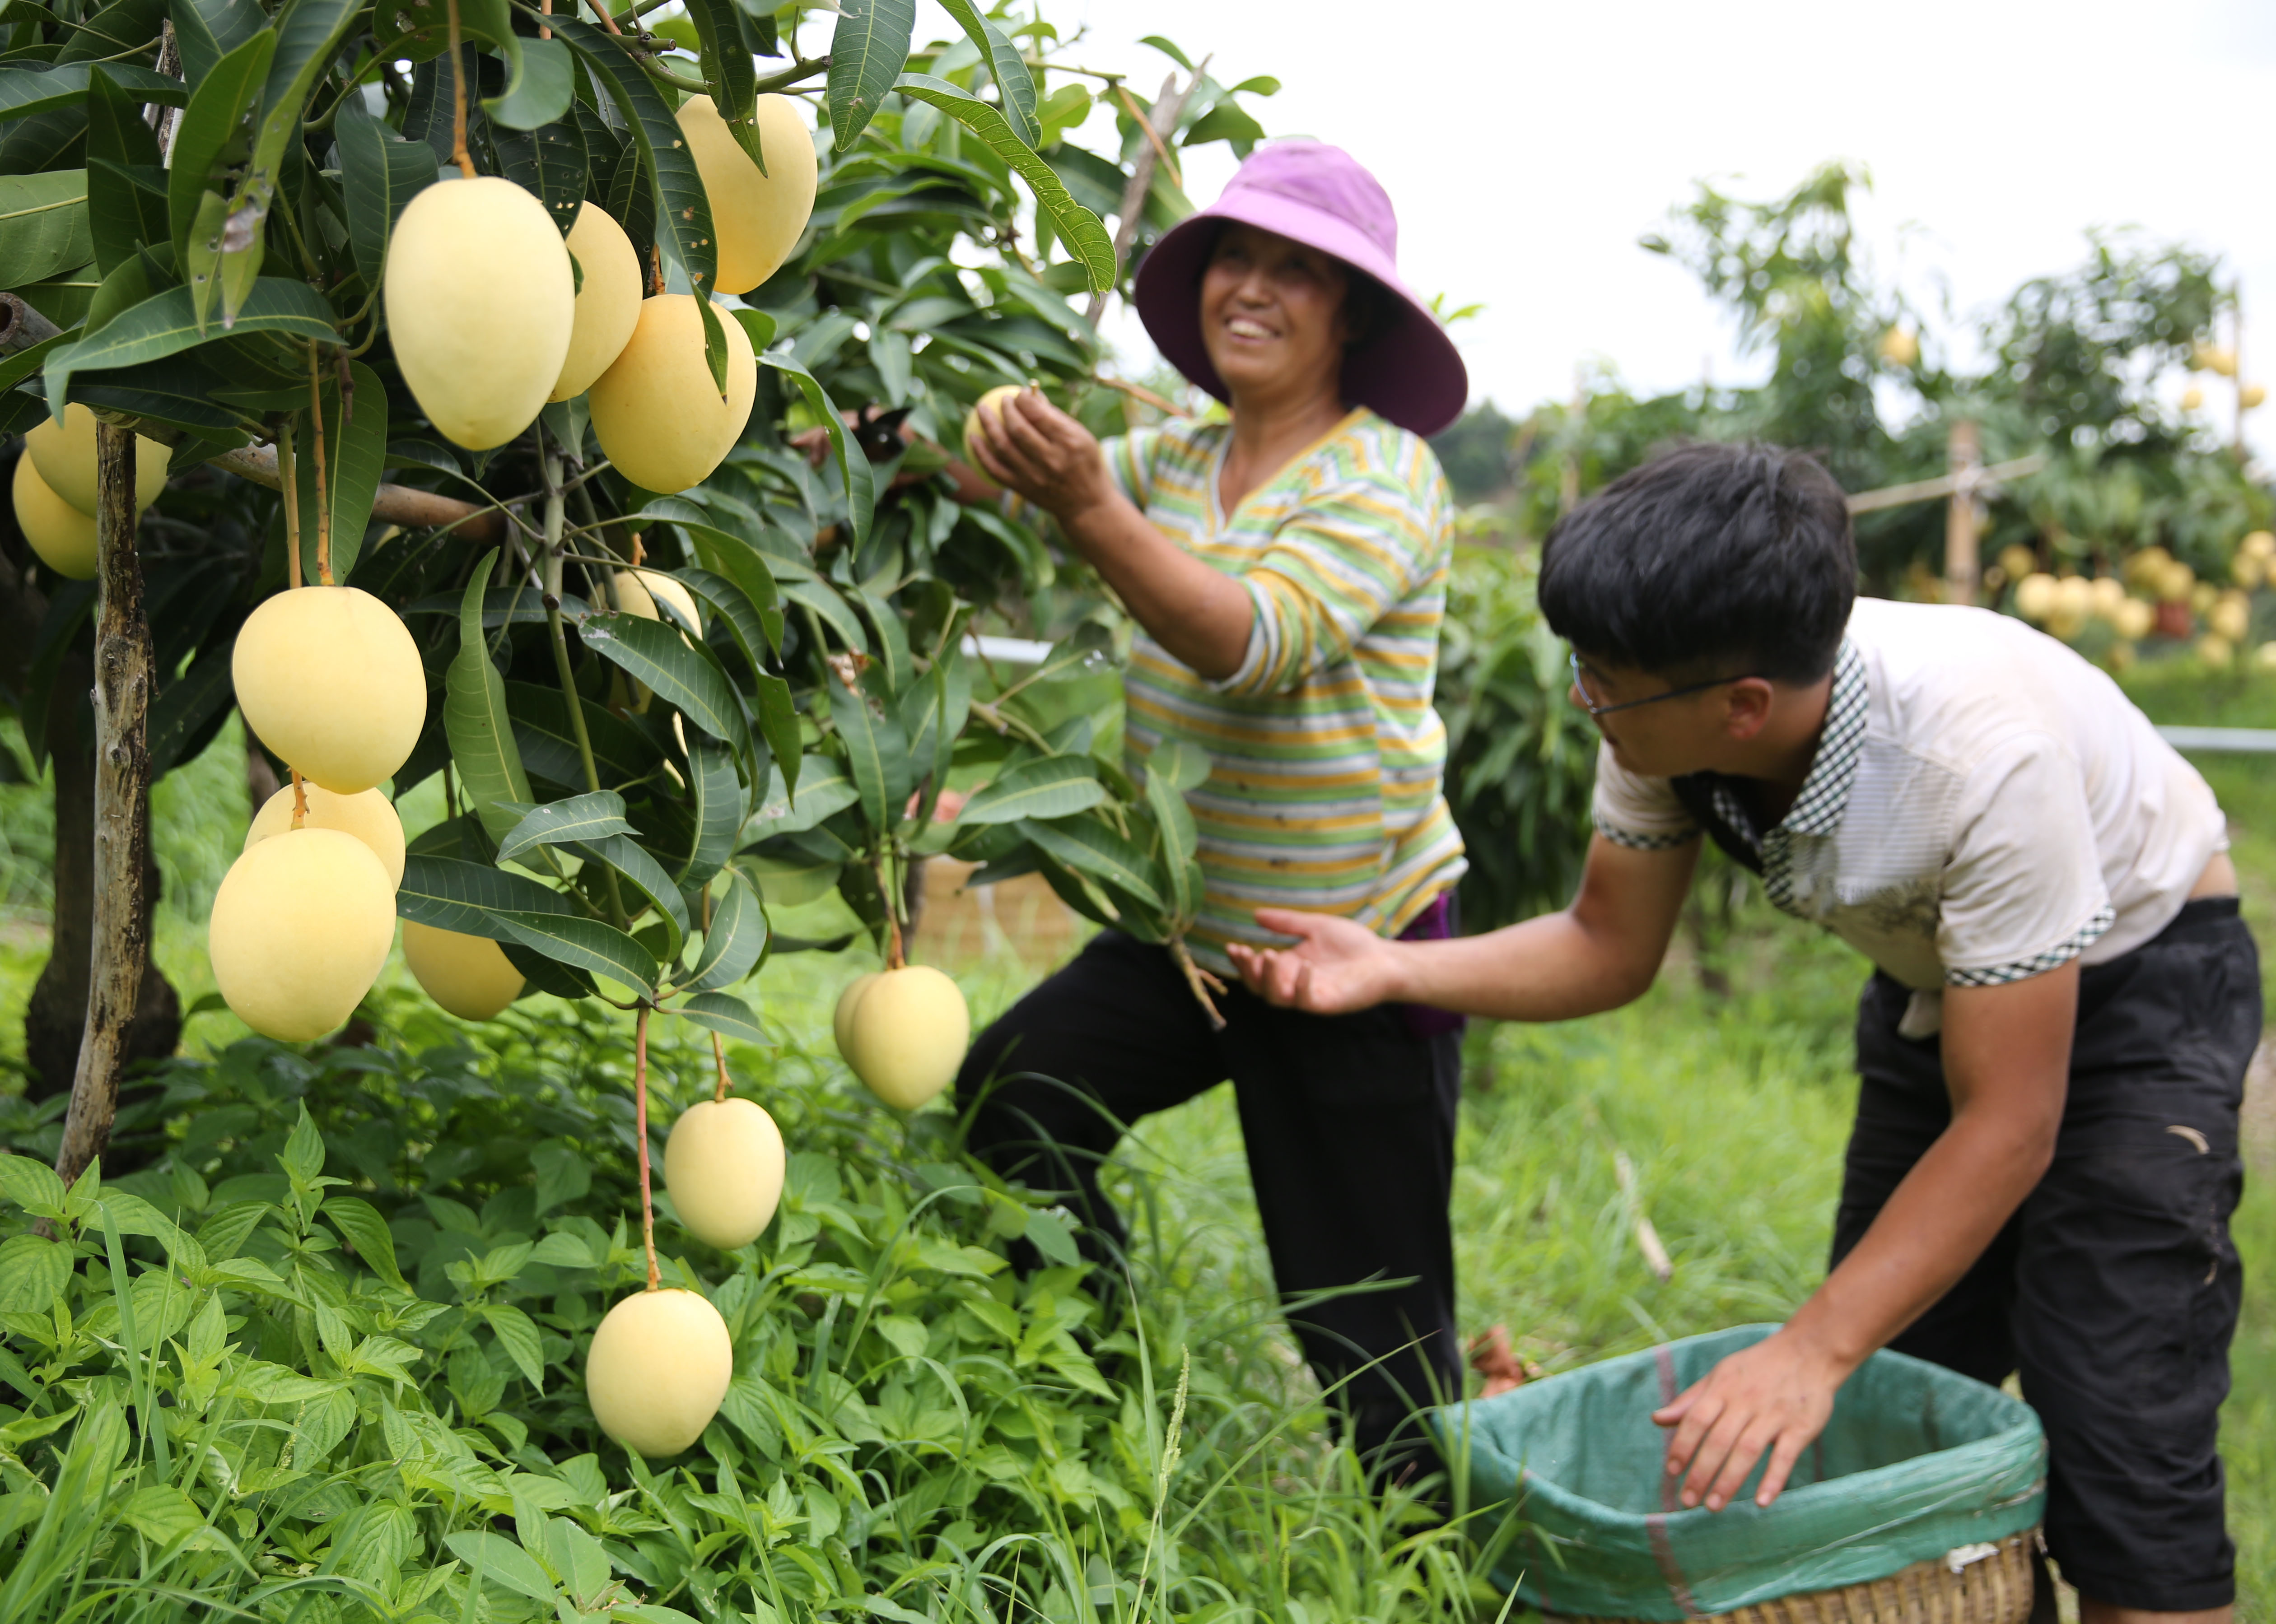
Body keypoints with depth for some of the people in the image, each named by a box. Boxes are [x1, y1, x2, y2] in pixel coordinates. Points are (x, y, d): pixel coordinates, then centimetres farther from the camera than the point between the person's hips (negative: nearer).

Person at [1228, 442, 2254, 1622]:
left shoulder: (1978, 755, -38)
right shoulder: (1670, 716, -21)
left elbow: (2006, 1126, -33)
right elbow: (1611, 948, -5)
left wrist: (1812, 1353, -38)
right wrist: (1393, 971, -21)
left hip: (2134, 978, -6)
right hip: (1934, 981, 6)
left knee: (2112, 1416, -16)